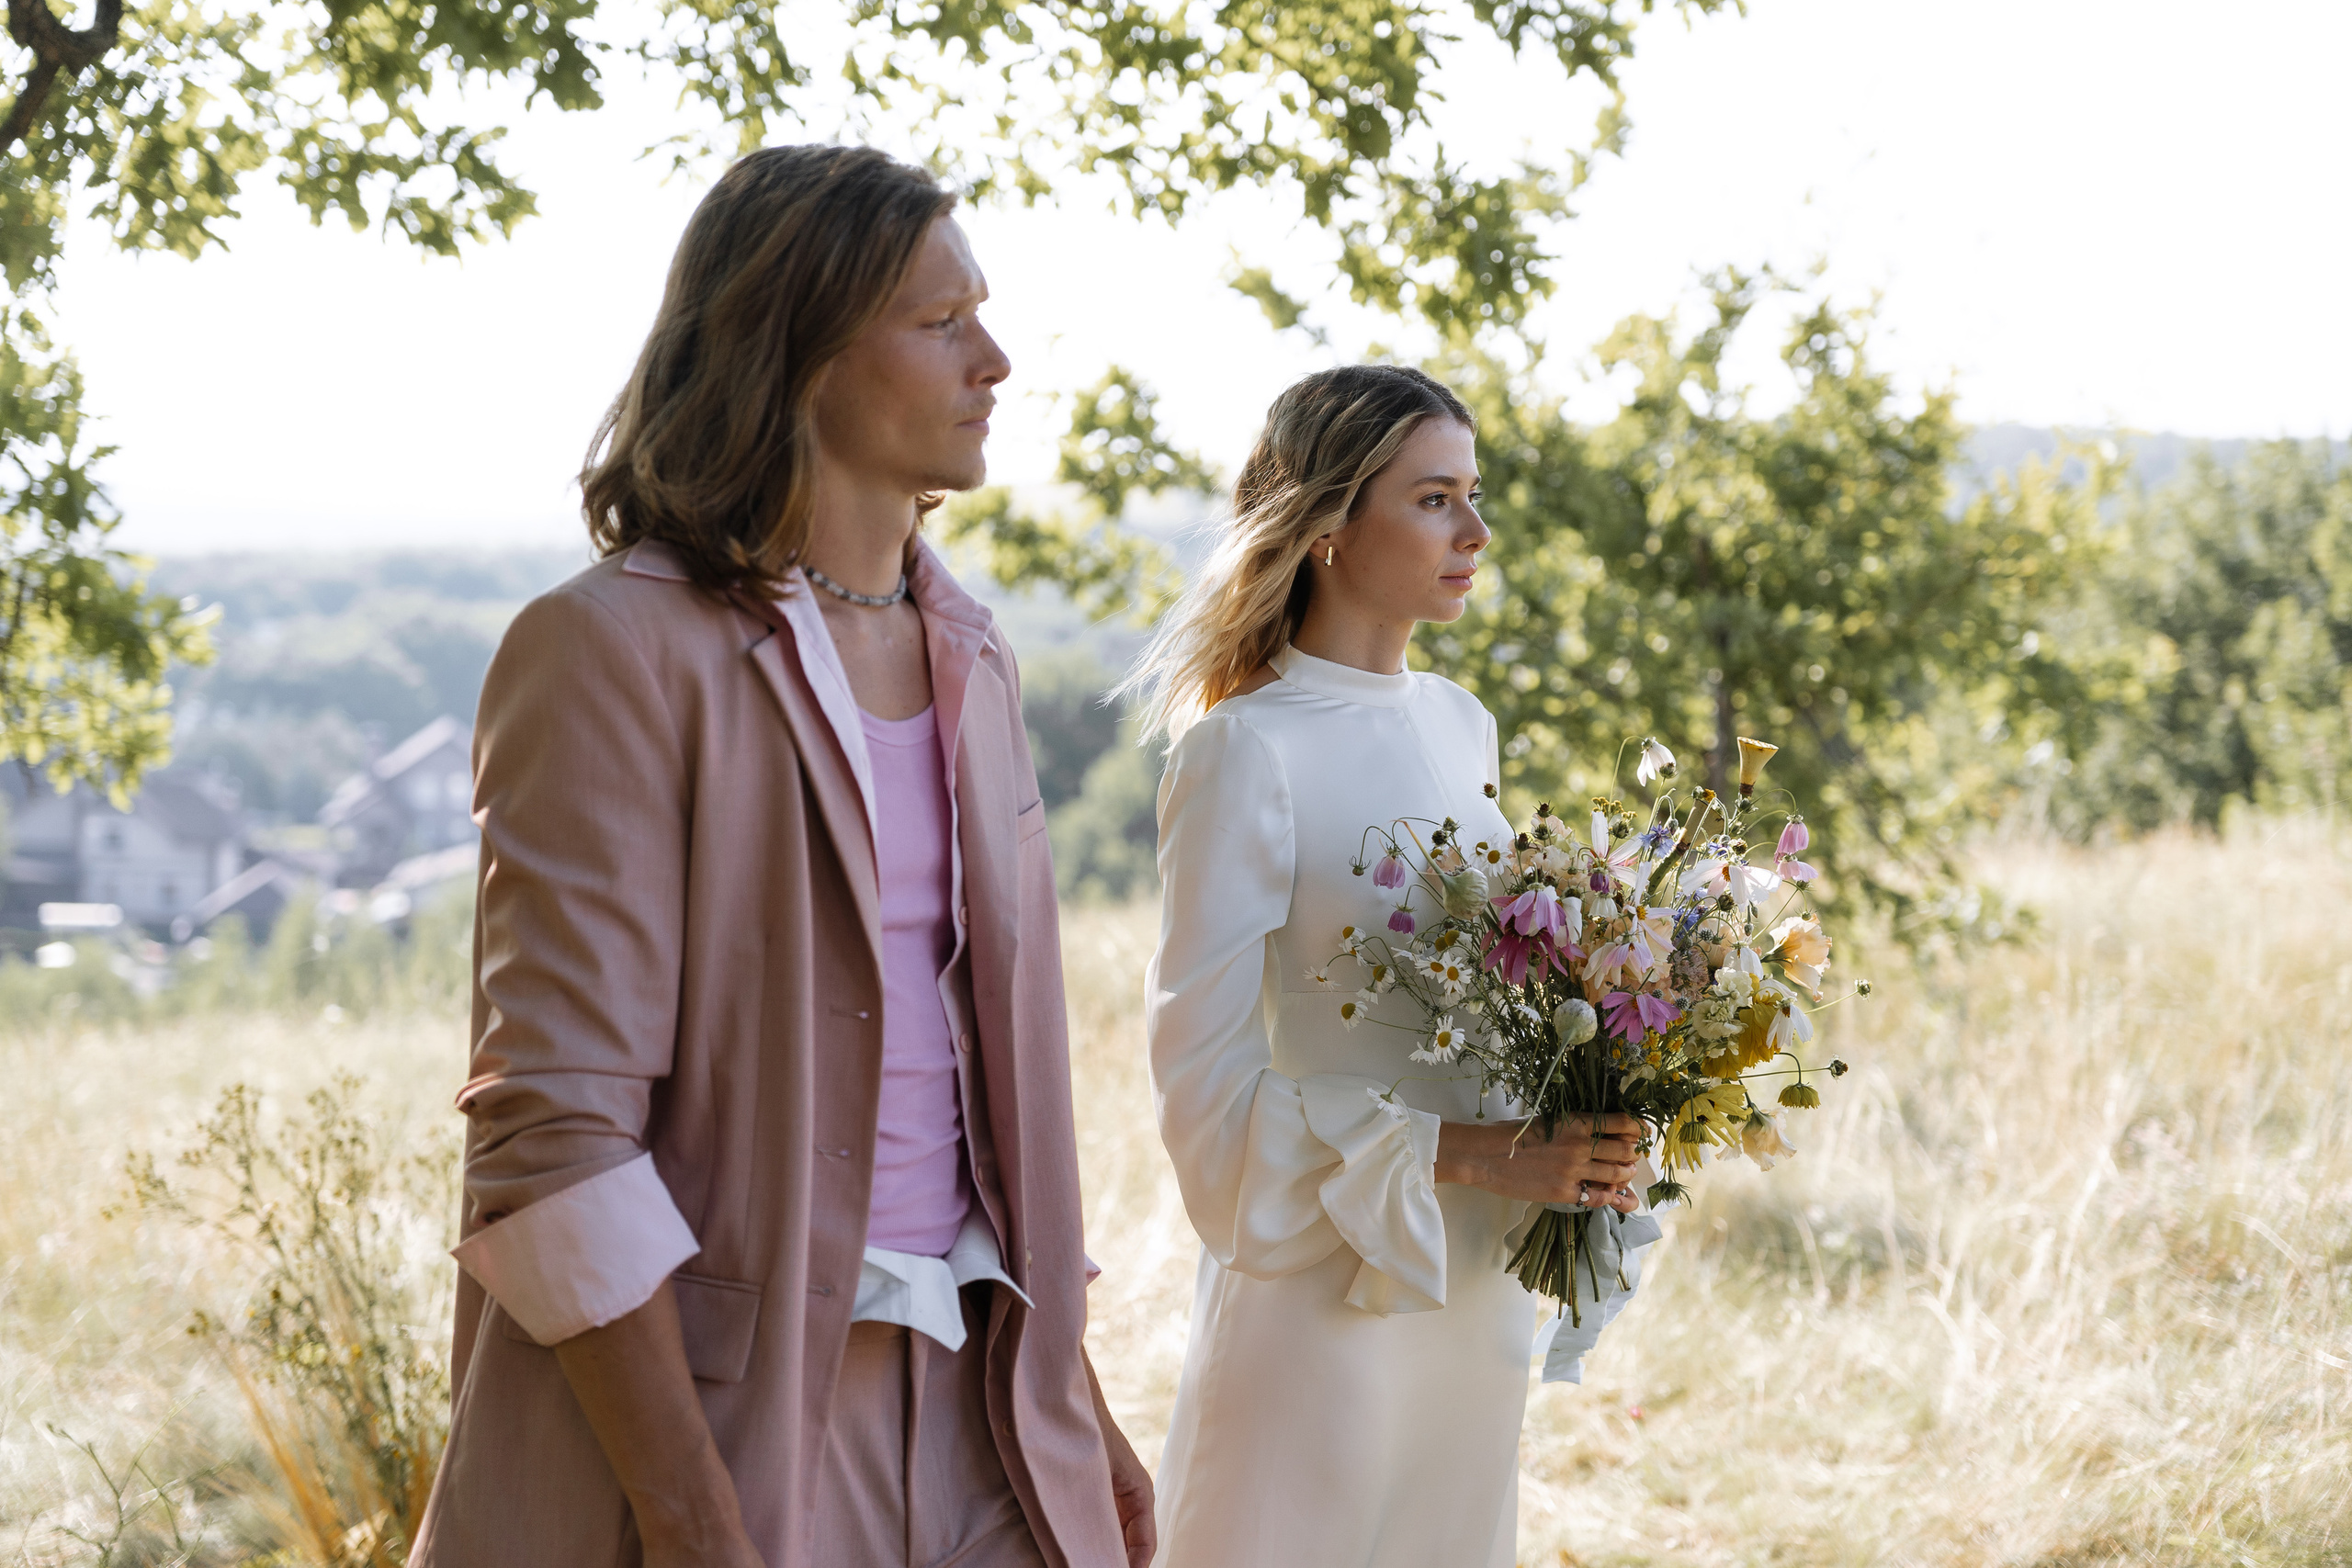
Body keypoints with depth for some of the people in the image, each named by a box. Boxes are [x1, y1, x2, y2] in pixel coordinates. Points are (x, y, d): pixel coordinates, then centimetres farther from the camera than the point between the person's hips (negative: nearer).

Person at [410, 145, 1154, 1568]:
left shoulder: (973, 657, 12)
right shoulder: (617, 648, -11)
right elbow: (554, 1133, -16)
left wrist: (1079, 1417, 15)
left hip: (972, 1405, 6)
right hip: (724, 1409, -6)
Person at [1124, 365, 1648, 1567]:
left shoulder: (1460, 724, 9)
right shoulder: (1246, 749, -13)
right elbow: (1203, 1076, -16)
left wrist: (1575, 1144, 0)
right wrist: (1461, 1156, -20)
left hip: (1477, 1285, 7)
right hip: (1328, 1284, -7)